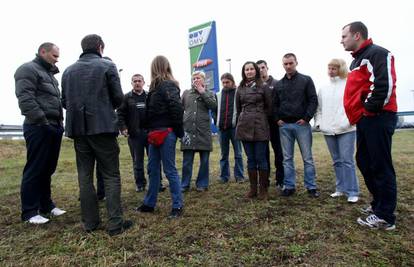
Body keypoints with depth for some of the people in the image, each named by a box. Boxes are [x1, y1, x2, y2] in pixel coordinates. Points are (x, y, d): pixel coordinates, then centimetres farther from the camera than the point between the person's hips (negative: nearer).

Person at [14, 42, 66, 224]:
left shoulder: (49, 74, 24)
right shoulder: (28, 69, -3)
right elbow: (26, 99, -15)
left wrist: (59, 123, 13)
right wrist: (42, 121, -19)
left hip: (54, 127, 9)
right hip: (39, 128, -8)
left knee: (48, 169, 12)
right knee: (35, 170, -4)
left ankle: (46, 205, 22)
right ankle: (29, 212, 5)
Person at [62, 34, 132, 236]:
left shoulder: (68, 70, 11)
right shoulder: (107, 66, -1)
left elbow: (64, 101, 10)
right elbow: (118, 98, -3)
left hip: (78, 128, 4)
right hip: (103, 127, -4)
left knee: (85, 176, 11)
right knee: (111, 176, 1)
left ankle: (90, 222, 15)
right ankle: (115, 223, 0)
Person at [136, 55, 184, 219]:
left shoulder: (168, 86, -12)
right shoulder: (157, 86, 16)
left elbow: (176, 109, -20)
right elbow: (151, 110, 14)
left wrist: (178, 131, -16)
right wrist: (150, 129, 7)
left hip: (166, 133, -9)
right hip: (156, 132, 9)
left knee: (170, 170, -2)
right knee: (153, 168, 14)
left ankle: (177, 206, 11)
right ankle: (149, 204, 27)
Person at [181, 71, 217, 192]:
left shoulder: (209, 93, 9)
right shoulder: (186, 93, 13)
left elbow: (214, 106, -10)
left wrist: (202, 92, -6)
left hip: (204, 130, -1)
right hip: (188, 129, 1)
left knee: (204, 160, 6)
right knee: (187, 160, 5)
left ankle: (202, 184, 19)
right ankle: (185, 184, 16)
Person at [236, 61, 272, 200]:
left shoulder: (263, 87, 1)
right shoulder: (240, 89, 10)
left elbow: (269, 107, 4)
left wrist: (261, 120, 8)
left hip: (260, 126, -3)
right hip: (245, 126, 3)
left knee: (261, 158, -1)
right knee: (250, 159, 8)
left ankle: (263, 189, 11)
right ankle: (253, 188, 17)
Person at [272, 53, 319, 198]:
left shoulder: (306, 80, 3)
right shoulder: (278, 84, 12)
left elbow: (313, 100, -2)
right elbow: (274, 104, 15)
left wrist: (306, 118, -11)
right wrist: (277, 119, 1)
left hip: (301, 124, -3)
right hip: (284, 126, 3)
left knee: (307, 158, 2)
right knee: (287, 158, 7)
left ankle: (311, 187, 12)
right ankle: (289, 186, 15)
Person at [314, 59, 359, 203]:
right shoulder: (323, 89, 14)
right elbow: (319, 108, 16)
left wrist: (351, 120, -14)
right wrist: (318, 122, 6)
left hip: (346, 129, -5)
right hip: (328, 131, 5)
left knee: (347, 160, -5)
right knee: (337, 161, 12)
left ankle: (352, 191, 3)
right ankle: (341, 188, 21)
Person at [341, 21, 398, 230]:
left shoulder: (377, 54, -8)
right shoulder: (358, 60, 22)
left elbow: (385, 84, -21)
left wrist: (370, 108, -16)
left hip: (377, 118, -10)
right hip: (364, 120, 10)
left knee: (380, 166, -5)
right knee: (364, 163, 14)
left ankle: (385, 217, 5)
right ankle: (379, 203, 29)